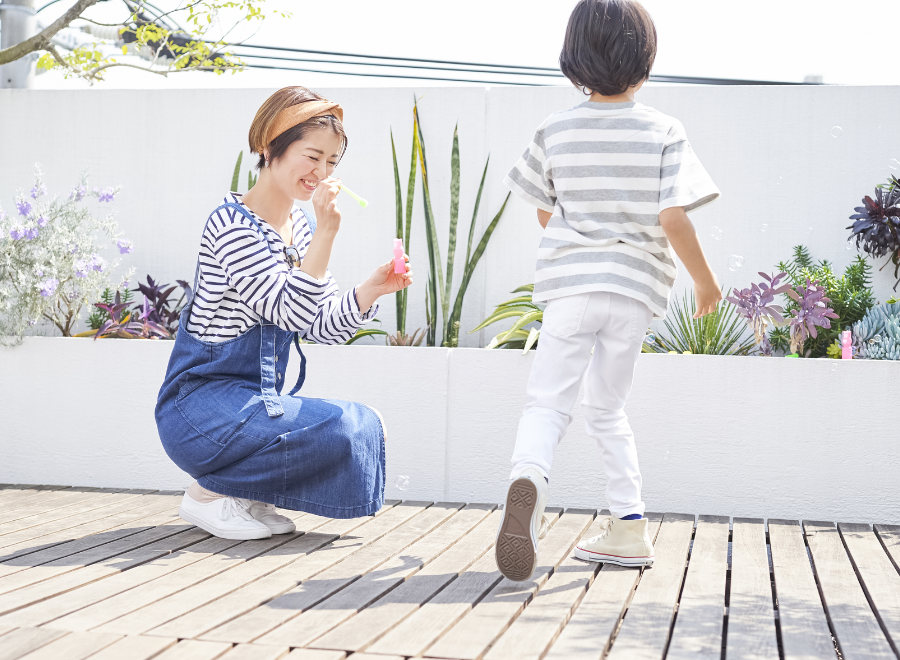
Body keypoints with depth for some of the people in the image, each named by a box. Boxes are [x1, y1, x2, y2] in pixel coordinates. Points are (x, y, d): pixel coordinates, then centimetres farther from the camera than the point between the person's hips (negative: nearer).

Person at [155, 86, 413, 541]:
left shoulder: (301, 228, 10)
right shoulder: (232, 224, -16)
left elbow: (324, 327, 7)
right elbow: (292, 313, -24)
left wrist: (371, 289, -9)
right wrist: (326, 233, -29)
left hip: (254, 401, 9)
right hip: (200, 406, -8)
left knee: (366, 426, -5)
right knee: (341, 430, -25)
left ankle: (244, 494, 7)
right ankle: (210, 492, -6)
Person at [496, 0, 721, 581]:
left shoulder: (556, 131, 1)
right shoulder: (664, 132, -4)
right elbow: (673, 217, -11)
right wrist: (705, 280, 3)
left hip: (570, 281, -1)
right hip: (636, 286, 1)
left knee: (549, 402, 0)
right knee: (607, 409, 16)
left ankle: (529, 476, -33)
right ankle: (629, 529, 18)